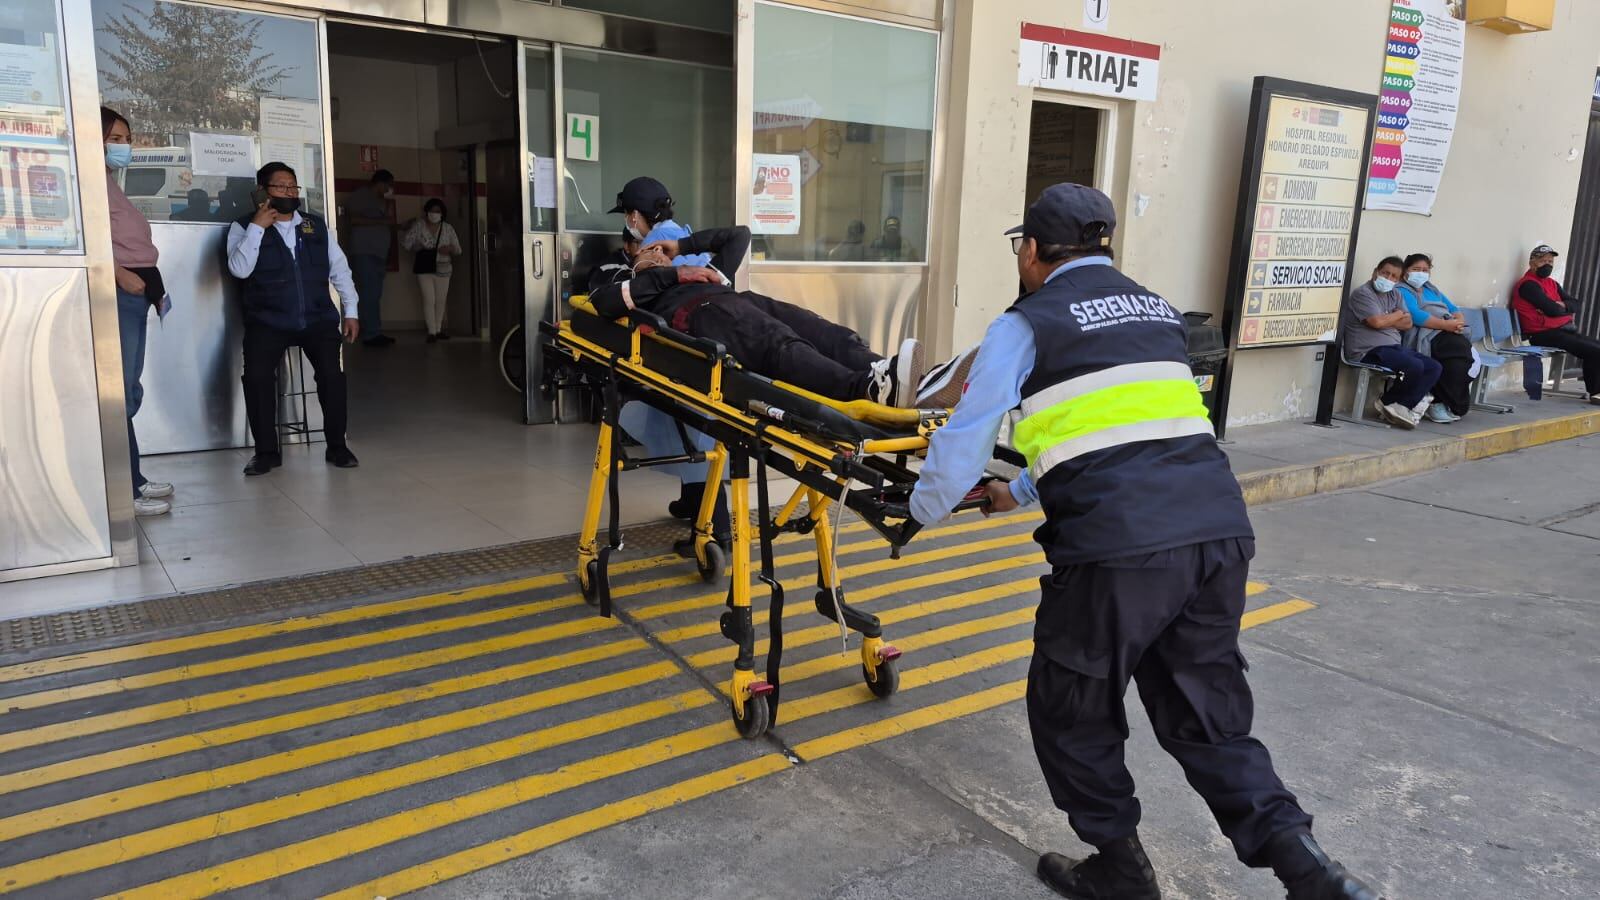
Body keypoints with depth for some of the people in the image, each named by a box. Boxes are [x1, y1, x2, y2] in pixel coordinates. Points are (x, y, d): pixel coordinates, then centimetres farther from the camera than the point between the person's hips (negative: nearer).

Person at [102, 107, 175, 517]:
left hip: (136, 292, 10)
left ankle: (133, 479, 17)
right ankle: (124, 489, -8)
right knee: (119, 392, -10)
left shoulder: (112, 184, 24)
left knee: (129, 390, 11)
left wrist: (155, 288, 14)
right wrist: (121, 274, -21)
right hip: (116, 290, -10)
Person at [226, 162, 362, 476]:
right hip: (268, 321, -1)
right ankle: (266, 451, -5)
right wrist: (258, 226, -15)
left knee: (332, 372, -22)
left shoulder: (317, 225, 12)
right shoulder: (245, 227, 3)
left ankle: (336, 445, -5)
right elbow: (239, 270, -14)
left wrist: (351, 311, 6)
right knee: (257, 375, -23)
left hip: (318, 318, 2)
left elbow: (340, 270, 13)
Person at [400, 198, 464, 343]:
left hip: (442, 269, 3)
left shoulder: (448, 228, 4)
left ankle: (438, 330, 21)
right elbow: (405, 242, -2)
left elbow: (458, 250, 6)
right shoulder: (418, 226, -2)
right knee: (429, 300, -8)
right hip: (424, 268, -3)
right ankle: (432, 332, -4)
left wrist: (450, 249, -13)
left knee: (441, 301, 9)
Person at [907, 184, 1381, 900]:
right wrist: (1020, 494, 43)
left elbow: (966, 437, 7)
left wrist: (923, 510, 27)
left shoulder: (1026, 325, 4)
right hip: (1219, 526, 7)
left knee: (1071, 711, 15)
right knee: (1206, 717, 20)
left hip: (1119, 545, -6)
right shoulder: (1156, 310, 25)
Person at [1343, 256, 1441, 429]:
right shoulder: (1362, 293, -5)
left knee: (1435, 367, -4)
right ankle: (1389, 402, -3)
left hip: (1394, 347, 9)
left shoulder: (1394, 294, 20)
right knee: (1415, 366, -28)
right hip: (1370, 351, -9)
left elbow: (1407, 323, 12)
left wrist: (1386, 320, -6)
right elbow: (1377, 322, -18)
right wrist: (1397, 315, 2)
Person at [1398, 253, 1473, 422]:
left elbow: (1454, 310, 23)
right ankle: (1455, 407, -22)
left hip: (1448, 333, 7)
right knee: (1461, 348, -32)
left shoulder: (1432, 290, 32)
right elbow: (1416, 316, -11)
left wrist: (1458, 321, -2)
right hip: (1427, 337, -7)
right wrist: (1447, 325, -18)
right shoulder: (1403, 291, 6)